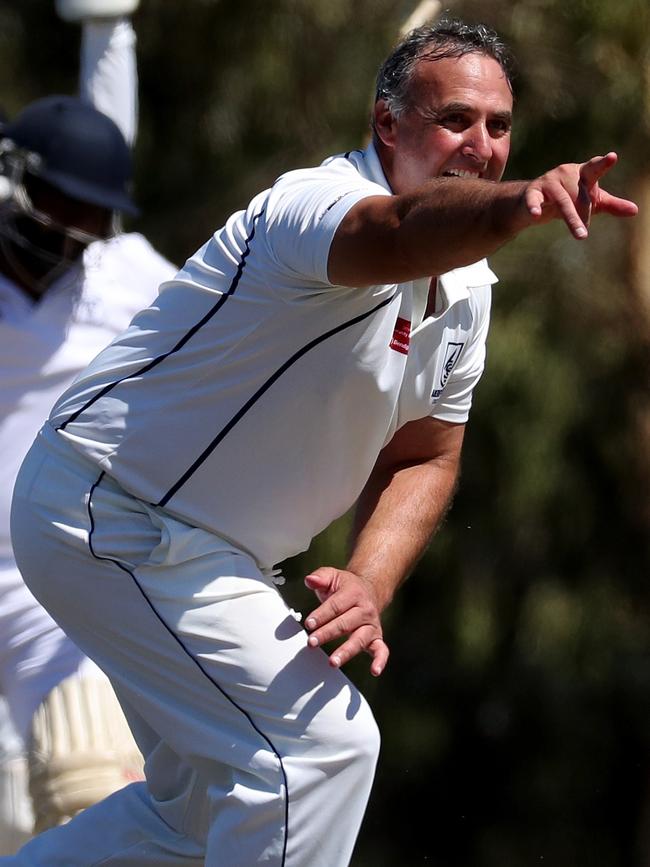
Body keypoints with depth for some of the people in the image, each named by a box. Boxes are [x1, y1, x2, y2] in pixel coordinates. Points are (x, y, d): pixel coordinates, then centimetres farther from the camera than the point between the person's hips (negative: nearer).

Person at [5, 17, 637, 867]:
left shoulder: (466, 287, 3)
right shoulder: (318, 202, -26)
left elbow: (424, 456, 9)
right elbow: (397, 232, -51)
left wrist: (369, 584, -10)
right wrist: (517, 204, -72)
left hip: (195, 550, 10)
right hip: (114, 514, -10)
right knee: (322, 743, -20)